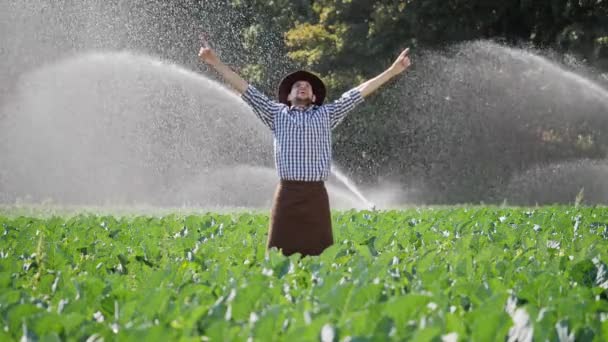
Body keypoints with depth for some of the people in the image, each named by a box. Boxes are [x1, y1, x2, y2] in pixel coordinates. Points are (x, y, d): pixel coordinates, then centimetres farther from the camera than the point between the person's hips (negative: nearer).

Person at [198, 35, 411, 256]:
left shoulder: (326, 114, 17)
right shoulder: (277, 113, 16)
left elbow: (358, 93, 16)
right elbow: (246, 90, 11)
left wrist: (393, 70, 14)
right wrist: (215, 62, 5)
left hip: (316, 195, 1)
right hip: (287, 194, -1)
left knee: (319, 254, -2)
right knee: (281, 253, -3)